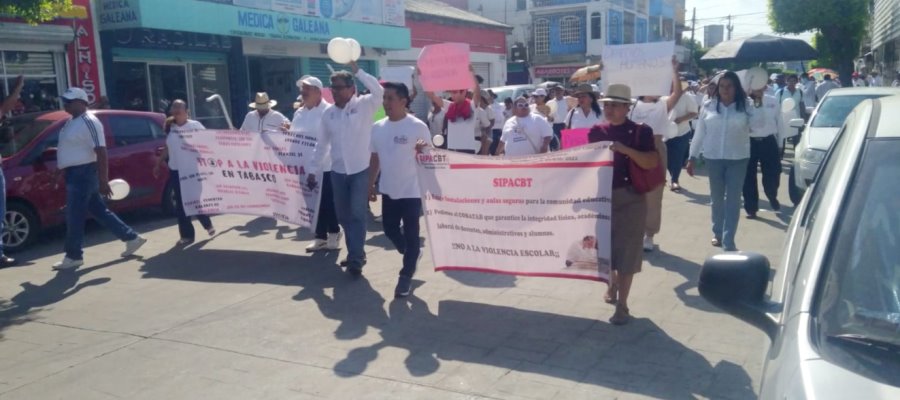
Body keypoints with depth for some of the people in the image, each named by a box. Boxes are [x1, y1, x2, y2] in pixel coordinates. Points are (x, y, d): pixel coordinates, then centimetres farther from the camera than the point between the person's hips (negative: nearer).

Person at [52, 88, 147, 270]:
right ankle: (131, 238, 20)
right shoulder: (71, 121, 14)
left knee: (74, 216, -2)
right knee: (100, 211, 13)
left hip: (83, 174, -10)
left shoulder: (89, 122, -17)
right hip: (75, 174, 10)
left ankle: (73, 256, 9)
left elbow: (101, 152, -22)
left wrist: (103, 181, -25)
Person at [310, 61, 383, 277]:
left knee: (357, 214, -4)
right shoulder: (328, 113, 6)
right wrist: (314, 169, 11)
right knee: (343, 215, 12)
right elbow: (322, 144, 12)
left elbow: (379, 91, -27)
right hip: (337, 171, 5)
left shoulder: (364, 105, -7)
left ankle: (356, 258, 5)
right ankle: (355, 254, 27)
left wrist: (357, 70, -25)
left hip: (361, 170, -5)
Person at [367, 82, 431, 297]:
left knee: (411, 234, 3)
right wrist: (370, 184, 12)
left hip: (411, 190, -6)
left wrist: (421, 151, -30)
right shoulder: (378, 127, 4)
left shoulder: (418, 127, -12)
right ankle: (412, 254, 41)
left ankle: (406, 276, 15)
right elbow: (374, 158, 12)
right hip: (388, 190, 6)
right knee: (389, 228, 15)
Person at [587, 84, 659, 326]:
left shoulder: (640, 132, -5)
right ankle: (612, 285, 41)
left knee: (626, 251, -2)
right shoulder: (596, 132, 6)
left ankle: (622, 305, 5)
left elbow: (652, 163, -15)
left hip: (630, 199, -4)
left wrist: (625, 150, -26)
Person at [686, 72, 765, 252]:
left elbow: (759, 124, -13)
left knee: (733, 200, -2)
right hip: (713, 158, 1)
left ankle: (728, 242, -1)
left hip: (738, 159, -1)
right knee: (717, 199, 12)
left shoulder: (745, 107, 0)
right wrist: (692, 157, 4)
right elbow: (699, 133, 4)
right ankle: (717, 233, 30)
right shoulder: (708, 107, 2)